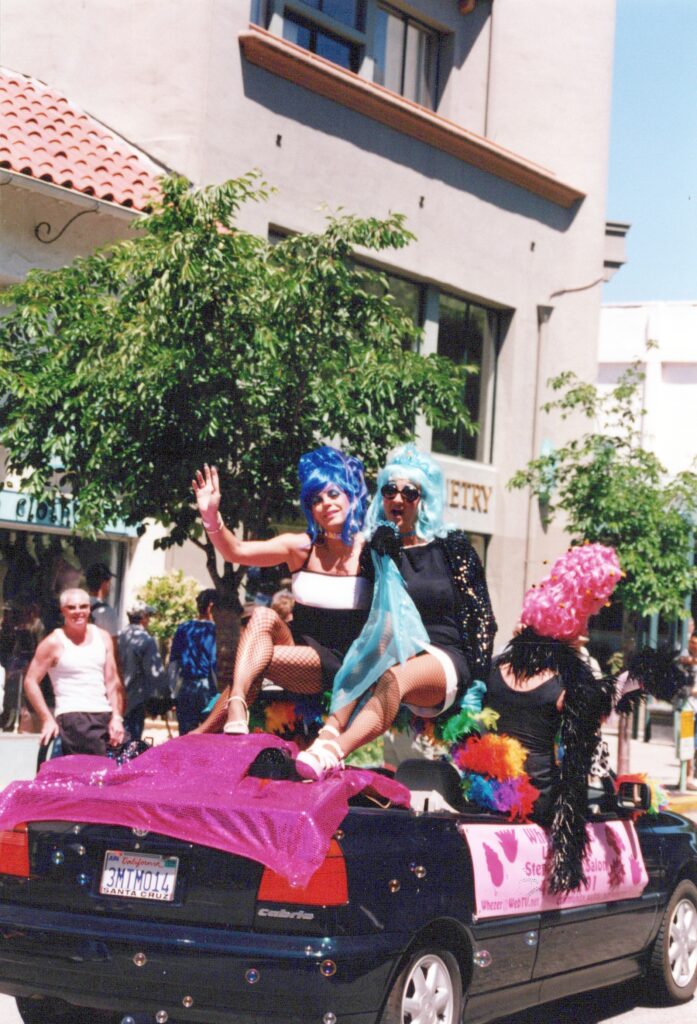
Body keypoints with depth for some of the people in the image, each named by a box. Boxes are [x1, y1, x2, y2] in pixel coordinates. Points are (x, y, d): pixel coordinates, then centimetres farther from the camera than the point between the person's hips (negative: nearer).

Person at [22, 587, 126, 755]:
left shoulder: (103, 637, 14)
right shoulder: (54, 642, 0)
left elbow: (112, 681, 13)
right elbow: (30, 682, -1)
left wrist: (117, 717, 1)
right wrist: (48, 720, -7)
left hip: (105, 716, 5)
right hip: (72, 717, -5)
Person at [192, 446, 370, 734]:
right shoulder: (302, 547, 1)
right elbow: (236, 551, -10)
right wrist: (211, 517, -26)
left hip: (341, 667, -3)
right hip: (298, 647, 3)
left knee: (255, 662, -26)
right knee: (263, 616, -27)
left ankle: (204, 733, -18)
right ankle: (235, 718, -40)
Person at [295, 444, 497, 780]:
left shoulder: (451, 545, 7)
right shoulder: (379, 550, 14)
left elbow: (482, 617, 4)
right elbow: (369, 617, 15)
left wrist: (475, 682, -5)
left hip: (445, 661, -3)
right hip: (392, 655, 3)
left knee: (393, 677, -37)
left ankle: (333, 752, -62)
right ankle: (328, 736, -56)